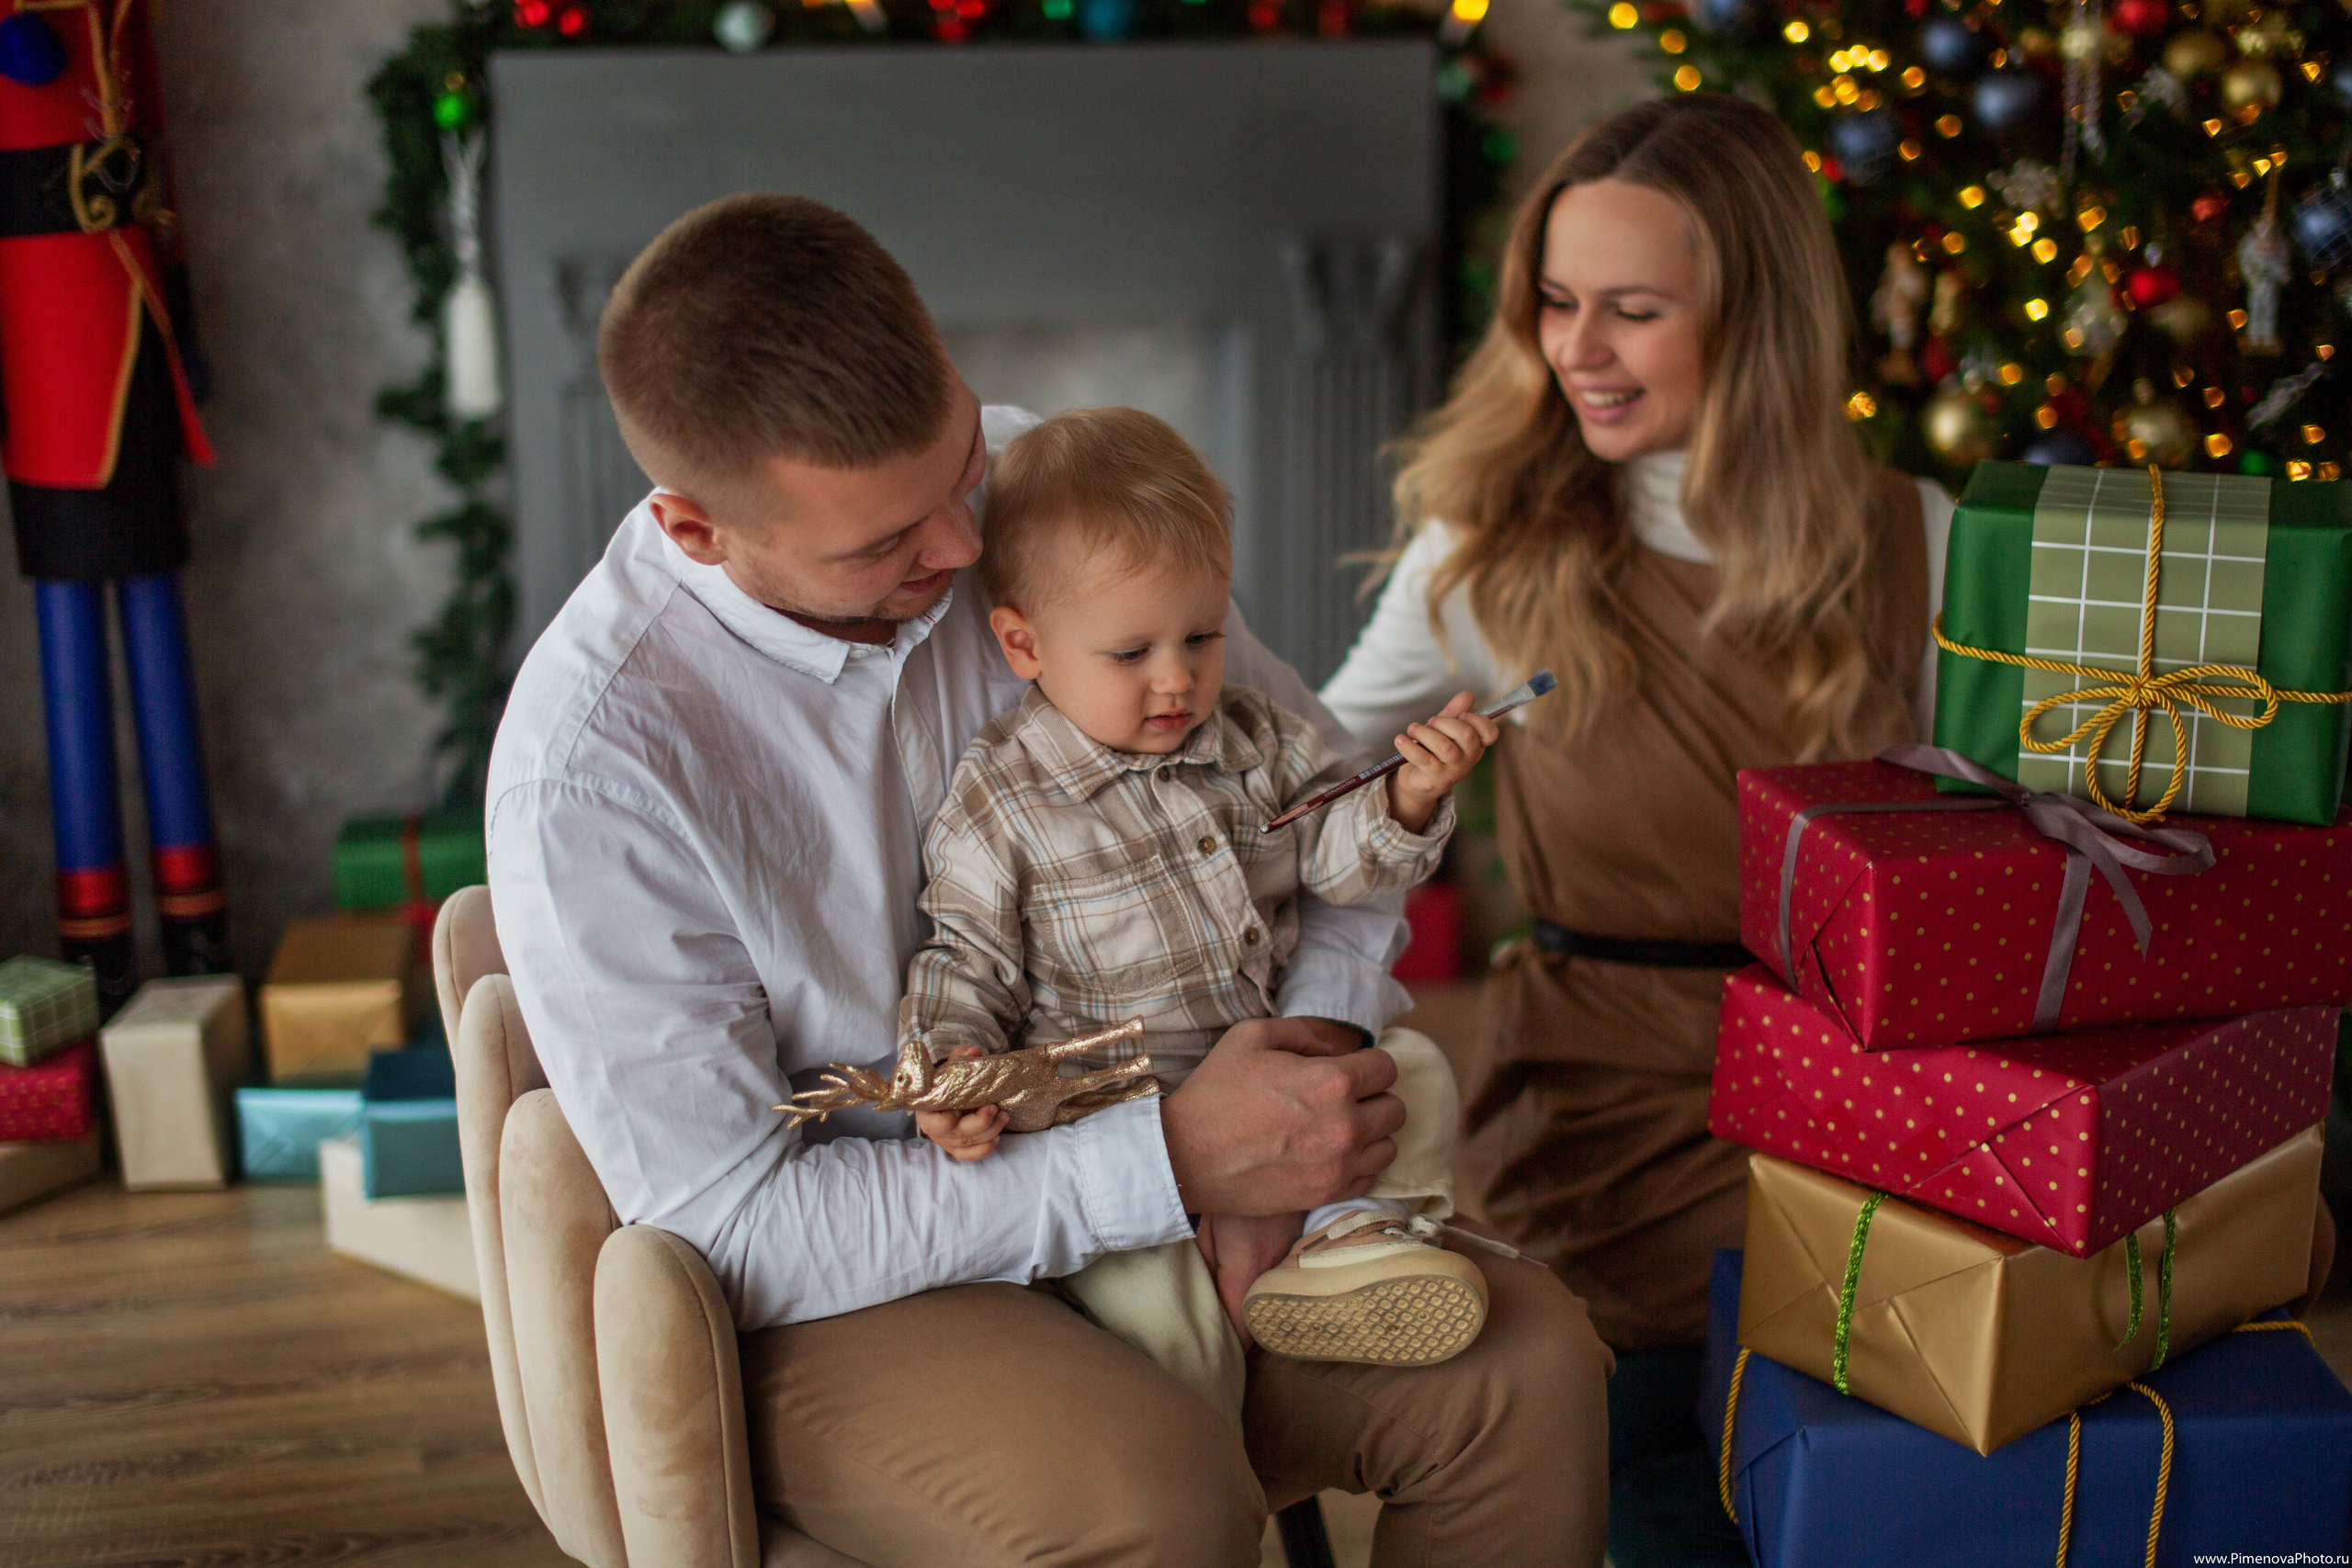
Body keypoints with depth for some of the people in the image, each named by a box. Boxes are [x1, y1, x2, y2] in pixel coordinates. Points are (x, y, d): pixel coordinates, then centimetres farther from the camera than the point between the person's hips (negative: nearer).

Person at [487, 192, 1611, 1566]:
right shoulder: (591, 759, -22)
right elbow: (730, 1225, -20)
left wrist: (1309, 1057, -15)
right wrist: (1176, 1160, -24)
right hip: (841, 1297, -5)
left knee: (1533, 1359, -15)